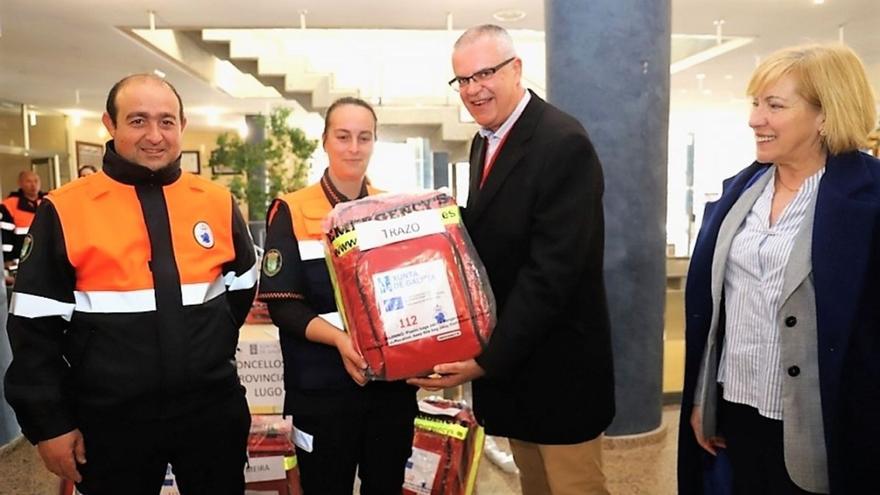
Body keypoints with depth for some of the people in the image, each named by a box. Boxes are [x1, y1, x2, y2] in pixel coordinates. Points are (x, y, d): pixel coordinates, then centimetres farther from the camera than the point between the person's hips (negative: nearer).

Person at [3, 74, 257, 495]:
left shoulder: (218, 202, -1)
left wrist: (210, 347, 8)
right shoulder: (64, 210, -7)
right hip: (111, 421, -1)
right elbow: (36, 326, -4)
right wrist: (50, 424, -4)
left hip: (213, 410, 2)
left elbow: (243, 284, 14)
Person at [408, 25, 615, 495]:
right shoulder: (484, 141, 8)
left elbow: (552, 270, -24)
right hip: (506, 354, 8)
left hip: (556, 359, -7)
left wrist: (489, 359, -22)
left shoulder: (563, 143, -19)